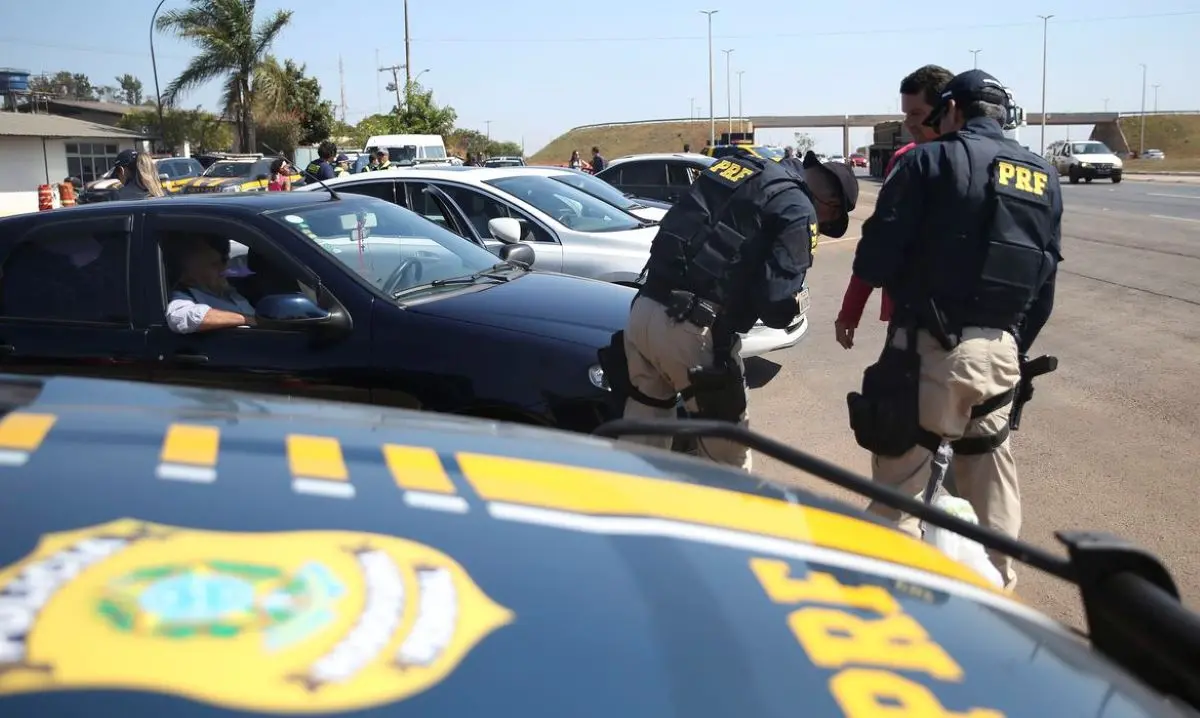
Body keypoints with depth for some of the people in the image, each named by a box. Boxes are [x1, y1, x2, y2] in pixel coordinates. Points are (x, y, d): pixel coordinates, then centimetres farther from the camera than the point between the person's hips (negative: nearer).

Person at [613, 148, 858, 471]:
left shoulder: (739, 165, 19)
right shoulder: (799, 211, -3)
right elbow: (775, 304, -11)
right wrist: (793, 304, 12)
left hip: (644, 310, 7)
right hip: (693, 329, -7)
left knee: (643, 436, 20)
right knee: (728, 444, 12)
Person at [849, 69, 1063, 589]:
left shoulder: (930, 161, -4)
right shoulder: (1044, 179, 14)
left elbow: (875, 259, -10)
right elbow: (1044, 283, 15)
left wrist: (906, 284, 11)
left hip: (932, 346, -6)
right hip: (1000, 349, 6)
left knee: (901, 477, 0)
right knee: (989, 465, 20)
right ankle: (997, 582, 31)